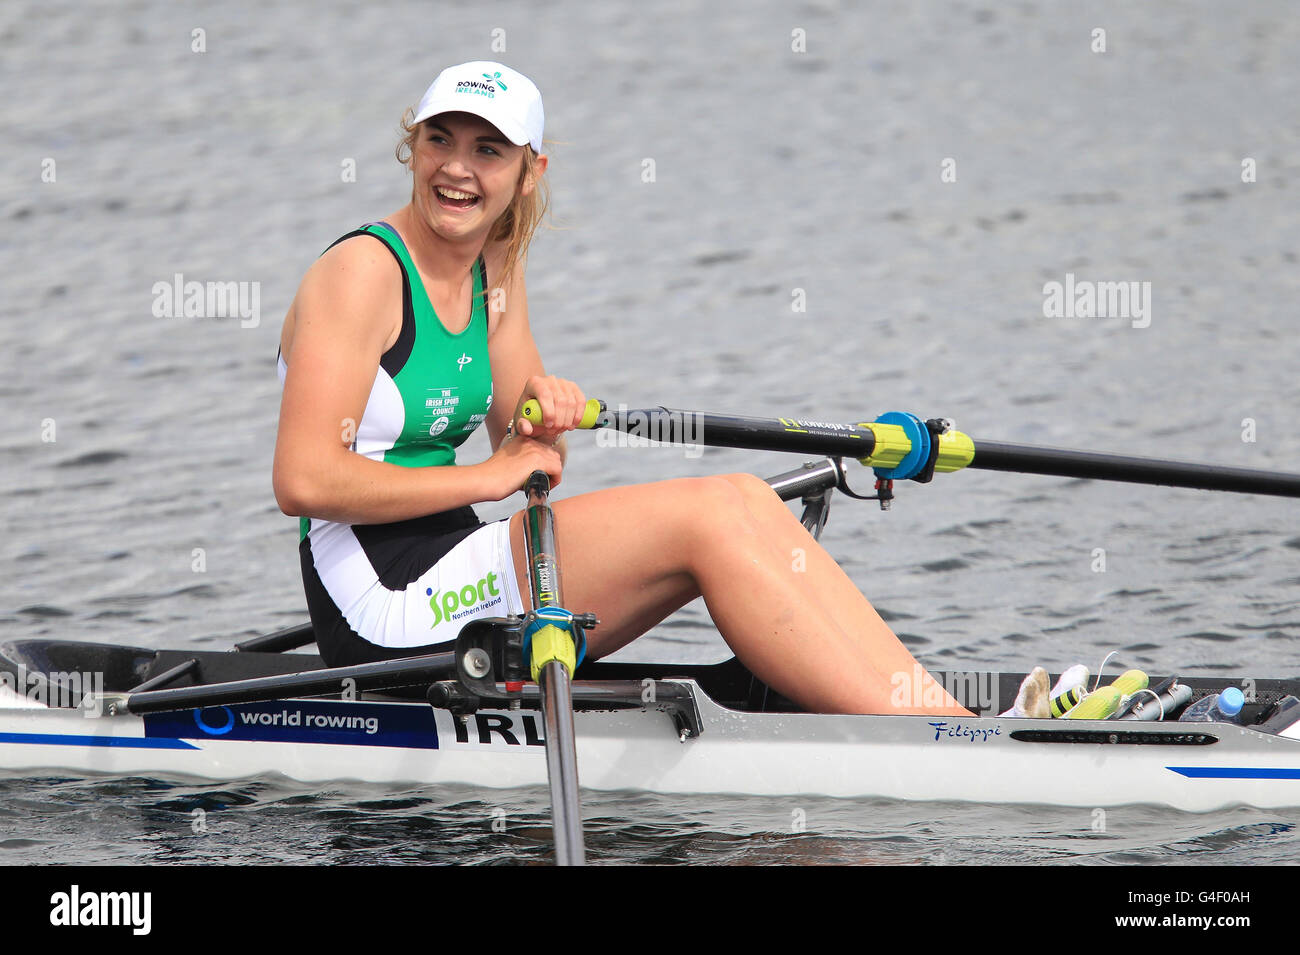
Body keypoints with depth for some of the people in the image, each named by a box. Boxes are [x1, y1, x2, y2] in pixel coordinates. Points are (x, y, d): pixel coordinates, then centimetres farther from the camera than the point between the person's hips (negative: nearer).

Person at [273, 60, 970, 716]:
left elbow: (521, 459, 15)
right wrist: (488, 476, -15)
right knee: (711, 520, -18)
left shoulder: (495, 267, 14)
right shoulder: (364, 270, -12)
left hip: (443, 570, 9)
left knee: (743, 503, -7)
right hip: (387, 608, -9)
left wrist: (543, 414, -9)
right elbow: (304, 482, -22)